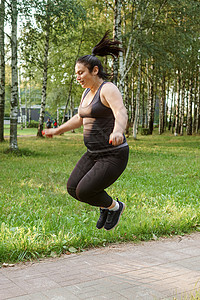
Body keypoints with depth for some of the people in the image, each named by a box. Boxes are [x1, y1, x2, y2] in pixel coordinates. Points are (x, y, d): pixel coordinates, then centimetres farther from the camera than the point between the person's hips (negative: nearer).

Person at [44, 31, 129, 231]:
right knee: (72, 188, 3)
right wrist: (58, 130, 31)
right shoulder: (88, 92, 10)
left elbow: (121, 114, -35)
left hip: (114, 155, -9)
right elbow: (80, 118, 26)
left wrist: (117, 132, -56)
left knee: (83, 192, -14)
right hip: (94, 154, 9)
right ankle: (106, 206, 25)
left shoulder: (108, 89, -17)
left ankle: (114, 206, 14)